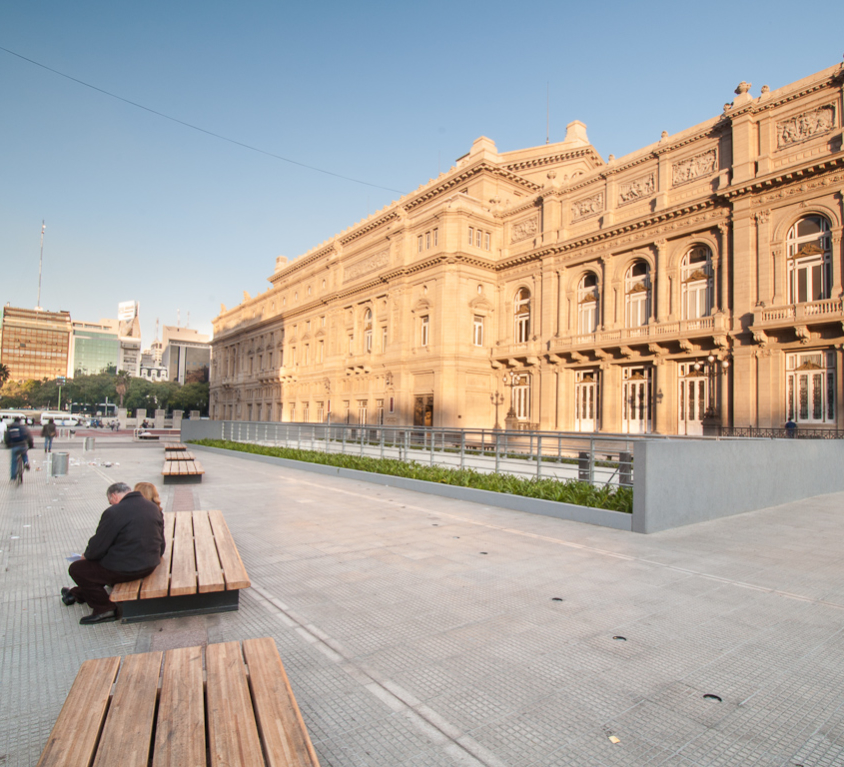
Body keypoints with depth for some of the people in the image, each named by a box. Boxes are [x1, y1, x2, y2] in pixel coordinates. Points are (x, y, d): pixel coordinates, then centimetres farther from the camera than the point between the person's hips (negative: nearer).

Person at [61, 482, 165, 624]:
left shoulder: (114, 513, -17)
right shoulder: (154, 508, 5)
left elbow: (97, 549, -11)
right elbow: (161, 545, 12)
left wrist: (86, 555, 11)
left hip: (125, 569, -8)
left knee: (76, 569, 13)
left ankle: (105, 608, 15)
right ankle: (78, 594, 51)